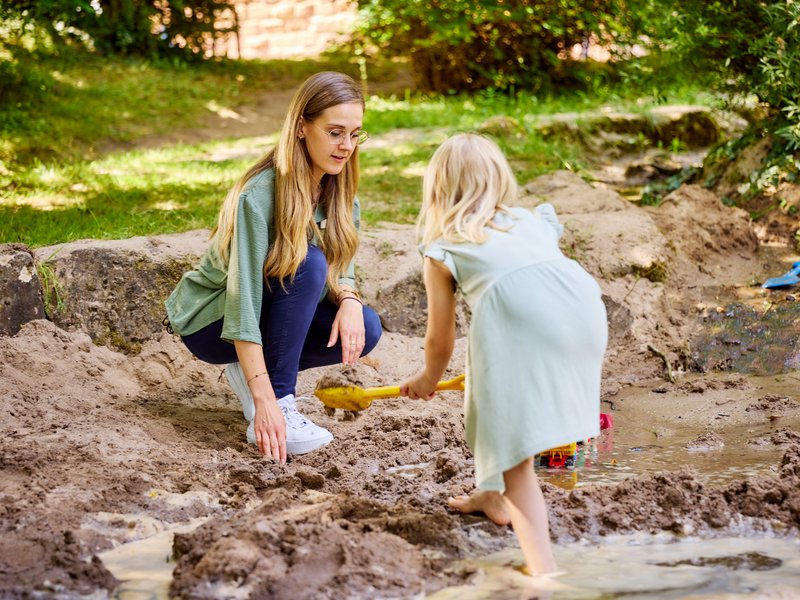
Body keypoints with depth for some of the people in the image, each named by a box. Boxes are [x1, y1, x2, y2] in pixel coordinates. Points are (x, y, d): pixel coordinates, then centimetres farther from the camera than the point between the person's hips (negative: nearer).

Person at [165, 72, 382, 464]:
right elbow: (243, 302, -34)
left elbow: (341, 270, -1)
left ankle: (247, 372, 2)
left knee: (364, 329, -18)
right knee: (307, 261, -30)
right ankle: (281, 400, -26)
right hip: (209, 322, -7)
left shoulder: (337, 189, -6)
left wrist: (349, 299, -27)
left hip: (273, 312, 7)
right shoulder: (259, 196, -29)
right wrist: (265, 401, -40)